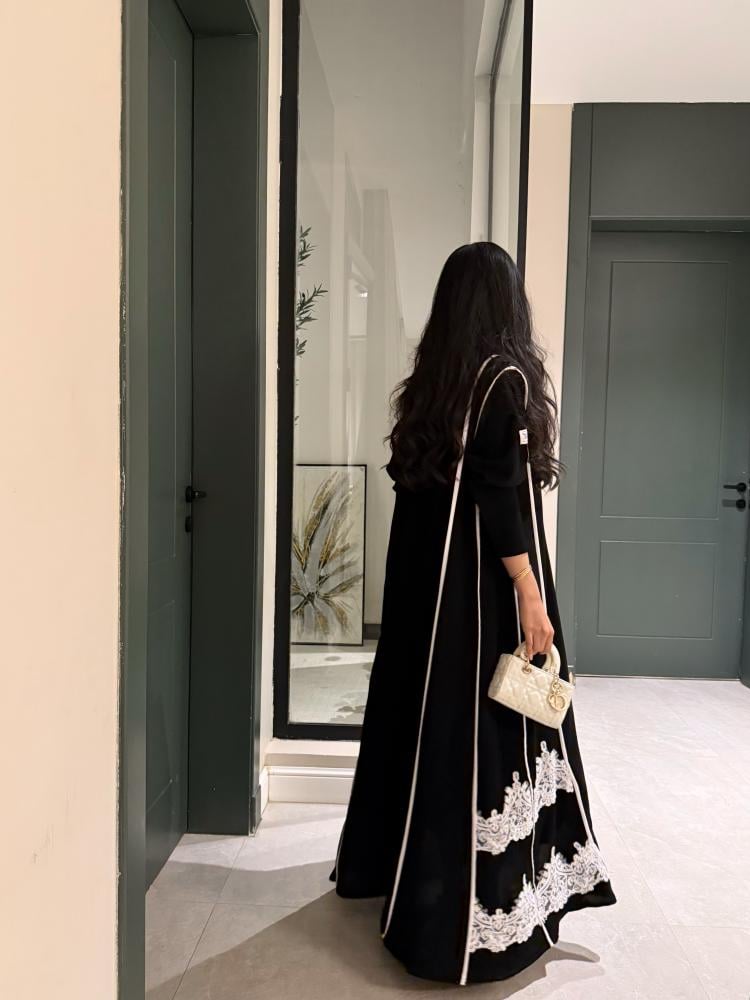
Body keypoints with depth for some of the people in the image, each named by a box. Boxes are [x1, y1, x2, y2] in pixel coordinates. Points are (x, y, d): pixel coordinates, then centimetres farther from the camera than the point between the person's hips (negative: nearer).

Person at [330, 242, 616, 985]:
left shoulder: (431, 376, 7)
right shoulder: (506, 375, -13)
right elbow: (500, 495, -19)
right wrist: (530, 594, -17)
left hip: (423, 566, 8)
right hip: (482, 580, -7)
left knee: (425, 712, 17)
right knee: (484, 725, 1)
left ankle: (395, 864, 34)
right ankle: (478, 911, 13)